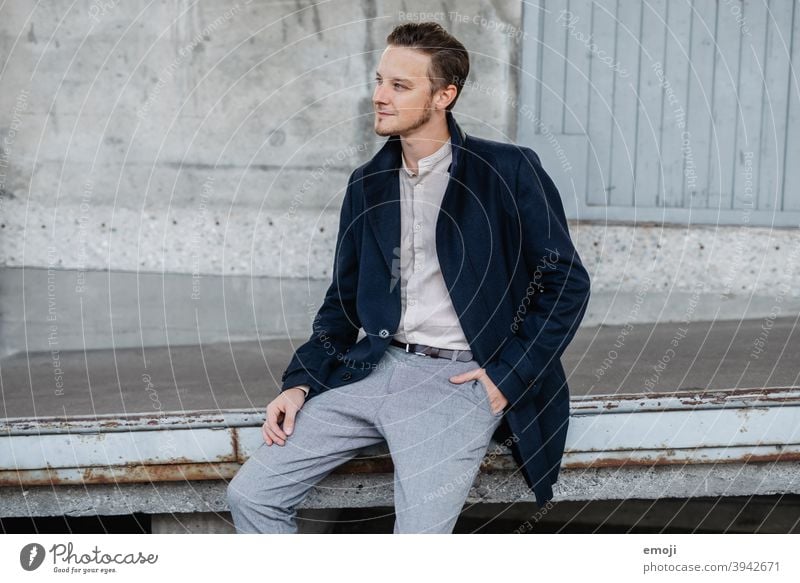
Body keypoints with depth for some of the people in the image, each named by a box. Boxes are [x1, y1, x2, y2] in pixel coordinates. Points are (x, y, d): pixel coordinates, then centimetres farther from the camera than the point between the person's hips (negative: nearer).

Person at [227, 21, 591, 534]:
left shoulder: (508, 172, -3)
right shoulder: (368, 184, 14)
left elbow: (567, 284, -1)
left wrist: (508, 376, -7)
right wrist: (299, 382, 6)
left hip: (460, 379, -5)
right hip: (376, 369, 6)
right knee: (250, 494, -5)